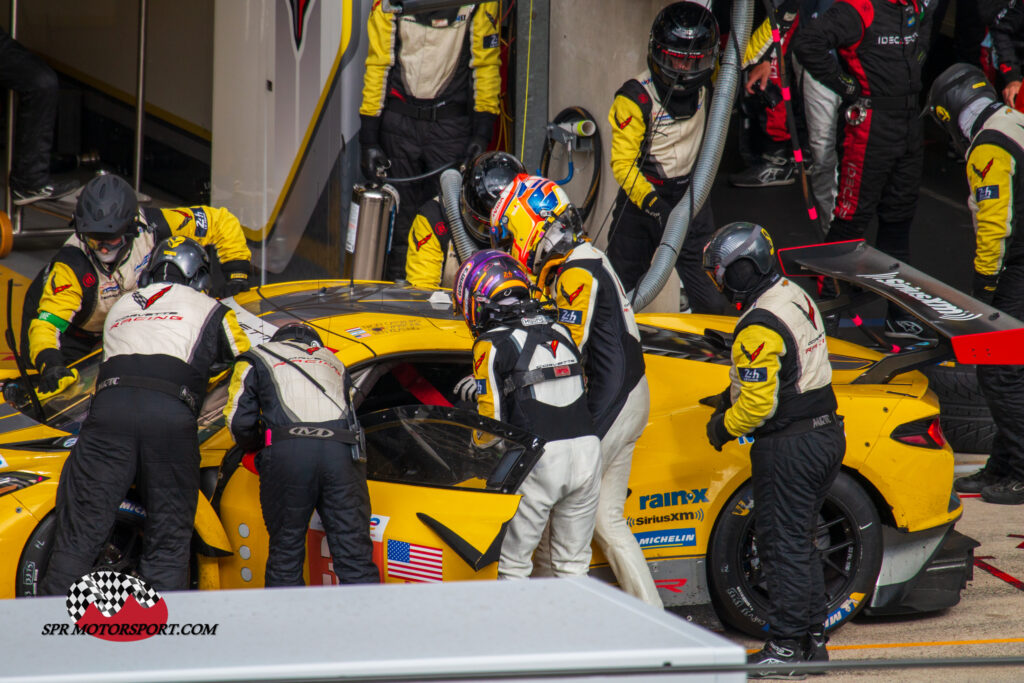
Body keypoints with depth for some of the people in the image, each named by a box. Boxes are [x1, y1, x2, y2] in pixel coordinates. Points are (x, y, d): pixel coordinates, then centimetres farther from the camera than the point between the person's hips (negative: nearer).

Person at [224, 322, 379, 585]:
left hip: (288, 453, -2)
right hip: (342, 451, 2)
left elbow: (239, 420, 13)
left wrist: (255, 445, 32)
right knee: (355, 554, 0)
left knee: (285, 554, 4)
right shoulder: (332, 361, 35)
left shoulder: (256, 359, 24)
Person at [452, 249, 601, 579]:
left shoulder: (492, 344, -2)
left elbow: (492, 418, -4)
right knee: (573, 565, 11)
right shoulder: (559, 331, 17)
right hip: (587, 448, 6)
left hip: (540, 457, -6)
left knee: (512, 564, 4)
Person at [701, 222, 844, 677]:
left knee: (783, 545, -1)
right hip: (826, 432, 10)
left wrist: (724, 427, -5)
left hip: (788, 447, -10)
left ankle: (786, 645, 4)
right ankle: (812, 639, 22)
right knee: (799, 541, 17)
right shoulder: (795, 297, 8)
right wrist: (733, 395, 16)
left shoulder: (760, 328, -22)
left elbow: (757, 405, -22)